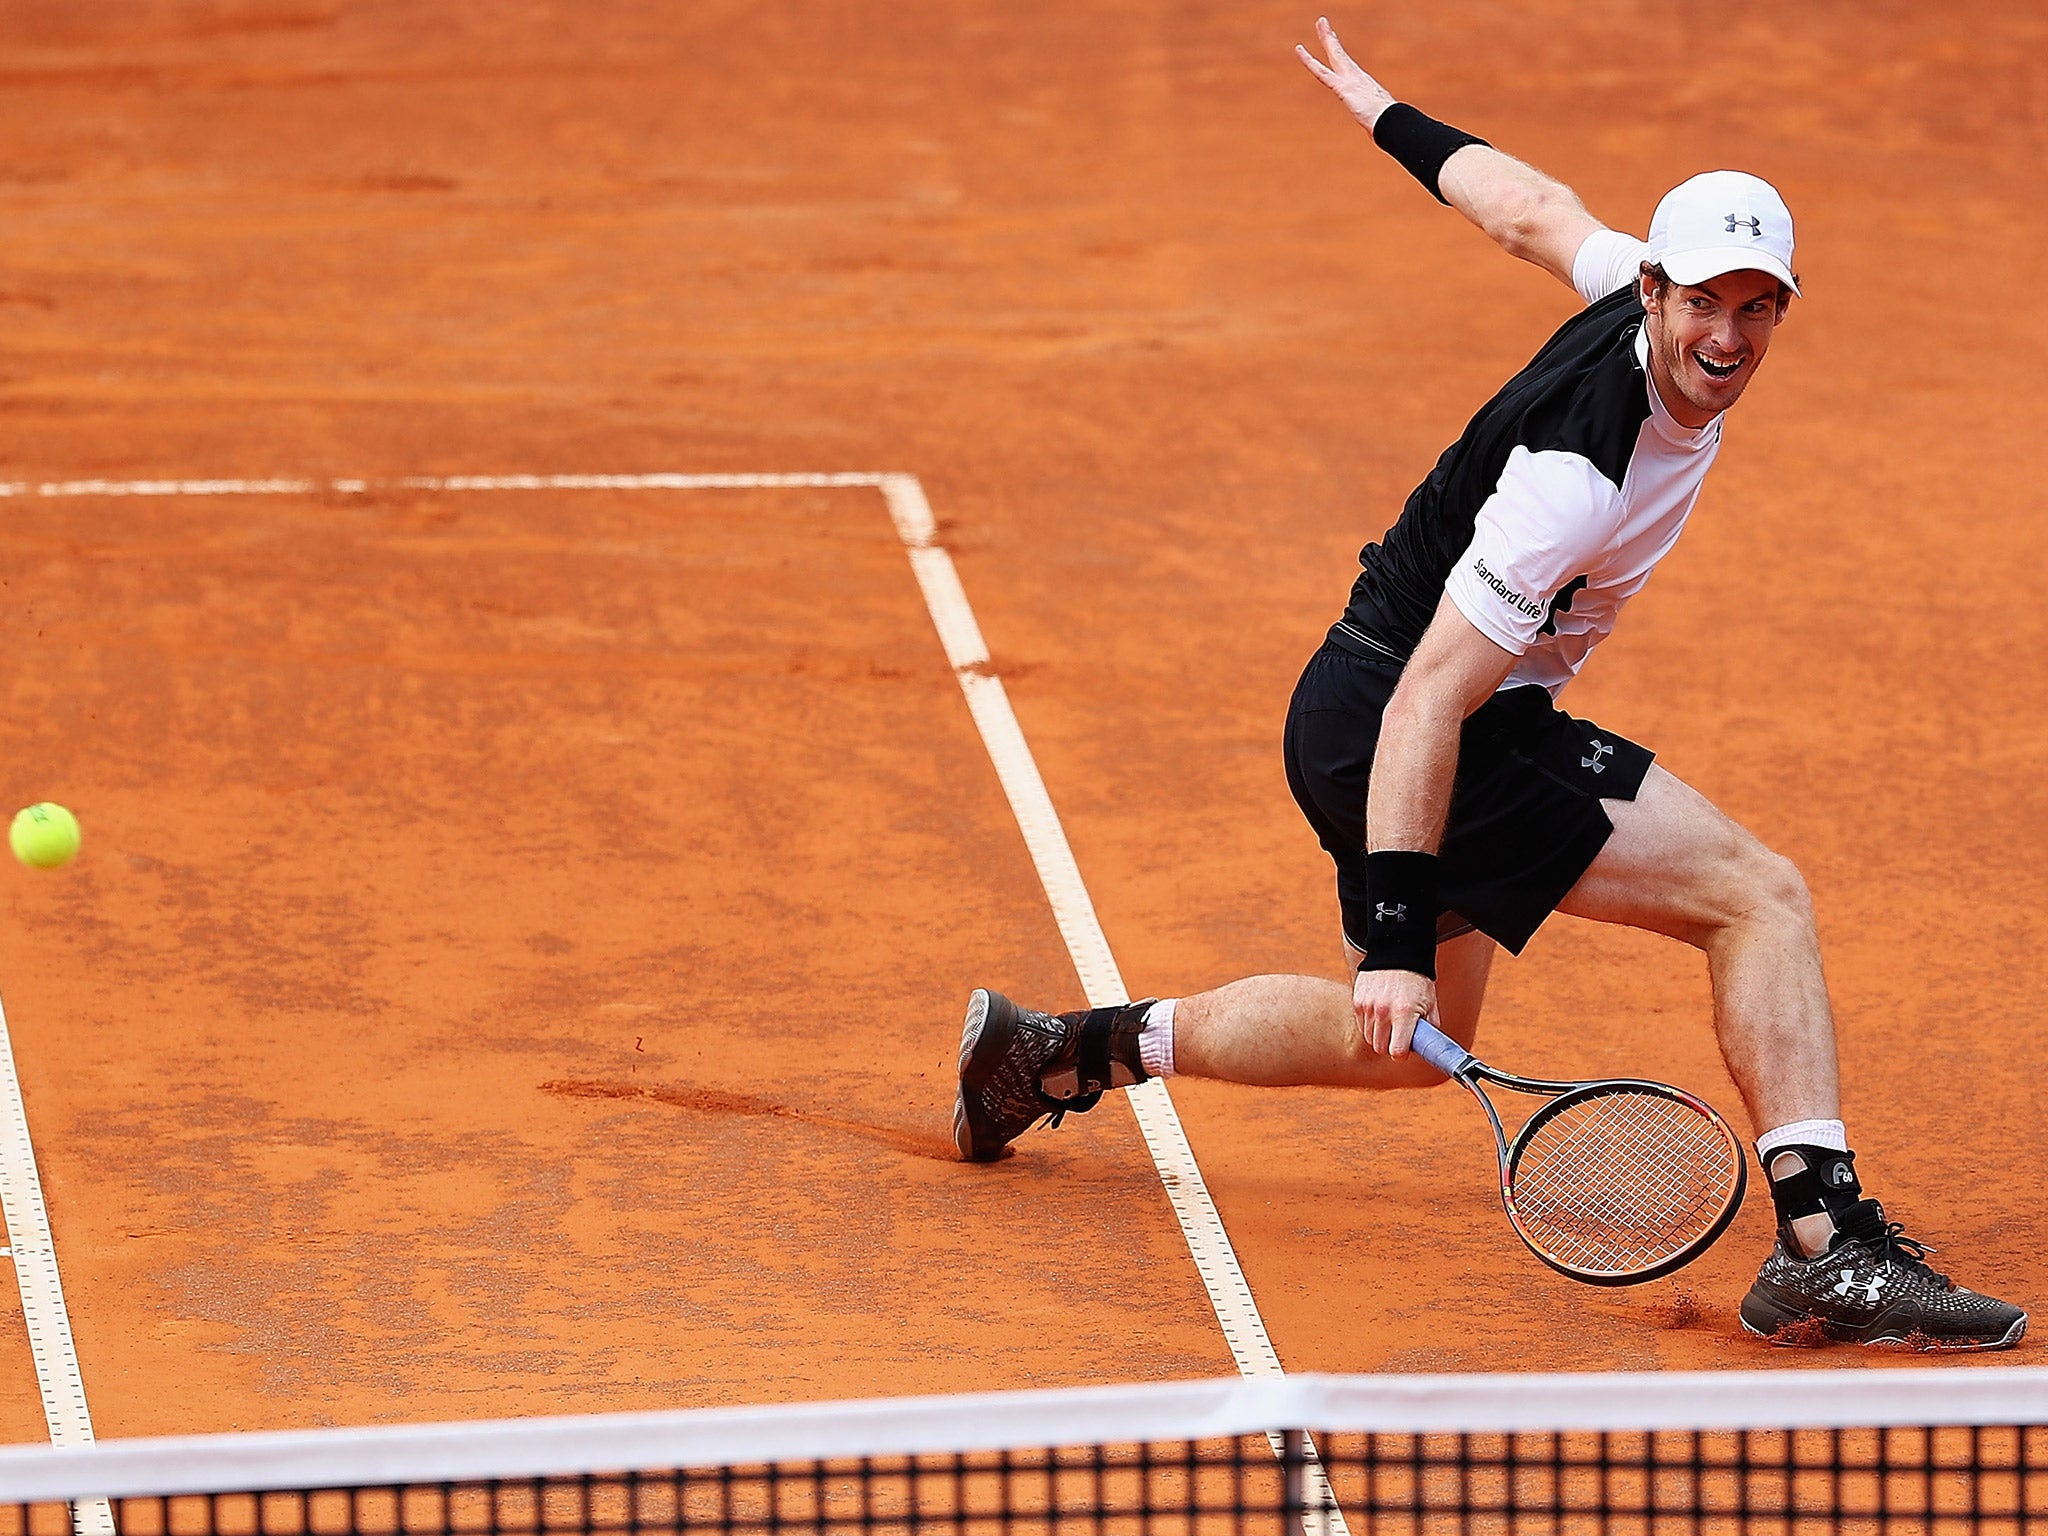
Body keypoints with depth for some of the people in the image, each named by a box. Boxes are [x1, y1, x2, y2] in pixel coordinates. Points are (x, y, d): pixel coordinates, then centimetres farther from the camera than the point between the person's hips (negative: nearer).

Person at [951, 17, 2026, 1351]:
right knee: (1759, 895, -19)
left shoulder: (1635, 291, -7)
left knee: (1413, 1040, 27)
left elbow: (1532, 210, 16)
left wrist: (1392, 118, 36)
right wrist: (1398, 937, -34)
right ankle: (1825, 1244, -26)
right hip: (1396, 727, -10)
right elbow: (1428, 707, -32)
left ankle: (1061, 1049, 35)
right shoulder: (1577, 471, -31)